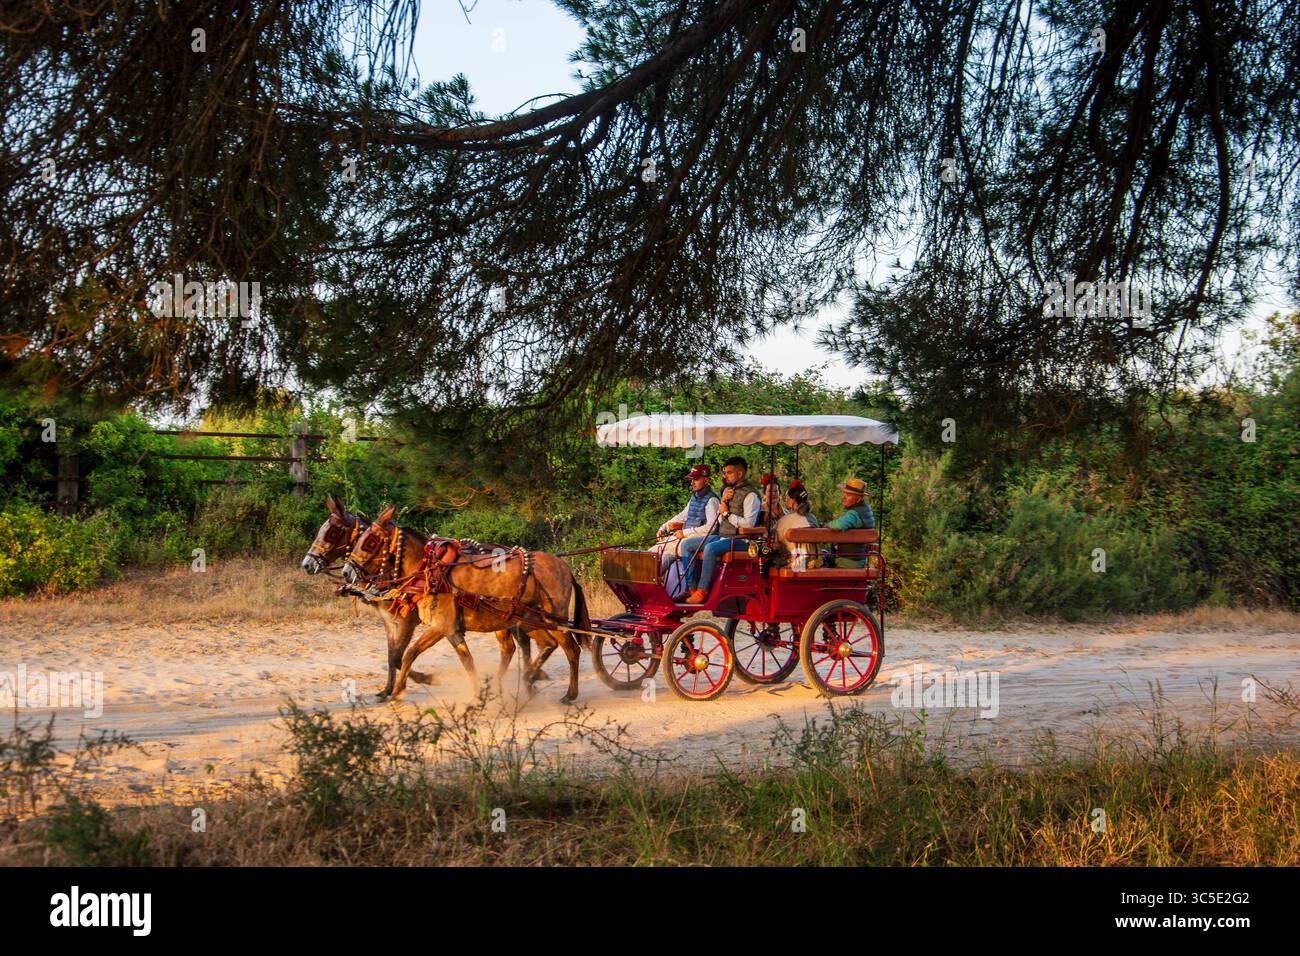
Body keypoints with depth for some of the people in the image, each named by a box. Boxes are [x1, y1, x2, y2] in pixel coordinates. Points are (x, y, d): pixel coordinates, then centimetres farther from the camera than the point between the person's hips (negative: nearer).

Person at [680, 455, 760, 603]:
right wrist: (723, 501, 1)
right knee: (686, 545, 0)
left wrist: (727, 513, -12)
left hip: (739, 540, -9)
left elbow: (749, 524, -21)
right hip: (722, 536, 9)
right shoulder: (728, 490, 18)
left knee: (710, 548, -36)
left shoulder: (750, 495, -9)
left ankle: (702, 591, -31)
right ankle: (692, 588, -5)